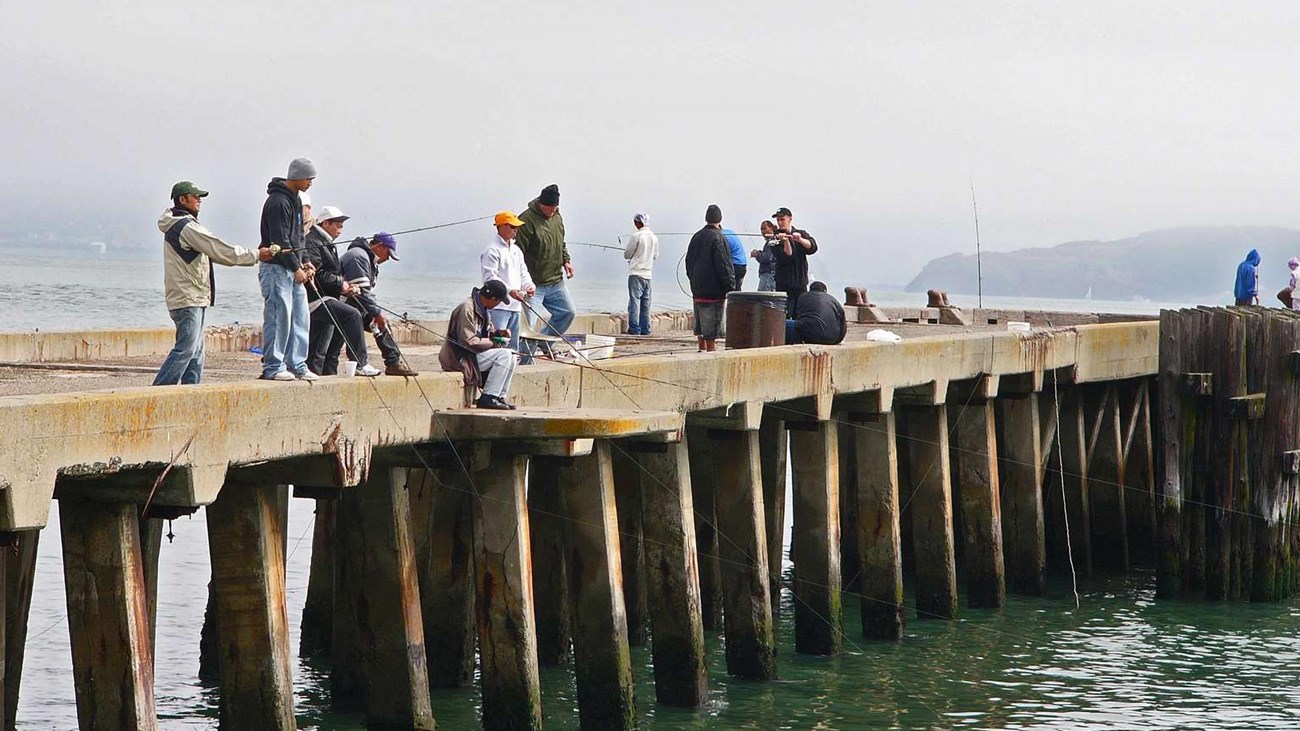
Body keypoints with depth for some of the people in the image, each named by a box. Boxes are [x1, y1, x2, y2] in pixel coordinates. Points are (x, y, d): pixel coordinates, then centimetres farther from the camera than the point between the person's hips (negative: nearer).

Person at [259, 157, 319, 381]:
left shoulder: (295, 200, 16)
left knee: (300, 319, 9)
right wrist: (296, 267, -16)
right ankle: (273, 367, -2)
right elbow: (280, 241, -19)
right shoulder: (278, 202, -15)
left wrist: (303, 264, 13)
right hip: (276, 268, -10)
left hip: (293, 268, 10)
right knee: (279, 317, -7)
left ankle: (297, 365, 13)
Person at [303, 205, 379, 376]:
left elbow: (333, 274, 26)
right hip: (315, 298, -11)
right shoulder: (312, 243, -10)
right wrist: (341, 285, -13)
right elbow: (317, 274, -21)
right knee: (352, 315, -23)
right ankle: (360, 364, -24)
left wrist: (346, 286, 6)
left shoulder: (328, 245, 24)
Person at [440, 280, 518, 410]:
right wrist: (493, 343, -15)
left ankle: (499, 397, 3)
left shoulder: (482, 309, 12)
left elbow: (484, 333, 23)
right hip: (459, 359, -10)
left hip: (473, 354, 10)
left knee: (511, 357, 4)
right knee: (503, 354, -19)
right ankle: (487, 398, -18)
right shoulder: (467, 308, -19)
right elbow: (468, 341, -24)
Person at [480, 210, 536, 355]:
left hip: (515, 305, 9)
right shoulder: (492, 250, -9)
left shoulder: (516, 250, 18)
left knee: (513, 343, 13)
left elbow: (523, 272, 21)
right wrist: (510, 291, -24)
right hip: (498, 306, -9)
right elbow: (490, 277, -17)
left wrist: (529, 285, -1)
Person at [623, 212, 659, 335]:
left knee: (634, 300, -5)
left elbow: (627, 254, -5)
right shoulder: (654, 237, 7)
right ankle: (645, 328, 9)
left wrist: (626, 253, 18)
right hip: (648, 273, 6)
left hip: (636, 273, -6)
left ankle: (634, 328, -9)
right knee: (645, 302, 9)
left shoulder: (636, 236, -11)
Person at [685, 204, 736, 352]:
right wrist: (731, 286, -11)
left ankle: (702, 348, 23)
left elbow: (689, 262, 18)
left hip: (697, 289, 8)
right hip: (713, 290, -8)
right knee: (711, 329, -6)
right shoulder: (718, 238, -14)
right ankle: (711, 350, -6)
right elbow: (724, 266, -16)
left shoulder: (696, 237, 10)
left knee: (700, 326, 15)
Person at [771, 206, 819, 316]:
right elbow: (786, 258, -13)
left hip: (801, 285, 3)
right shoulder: (775, 239, -1)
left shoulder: (801, 234, 9)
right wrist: (786, 241, -28)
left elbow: (812, 247, -11)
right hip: (784, 286, -3)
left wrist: (800, 239, -29)